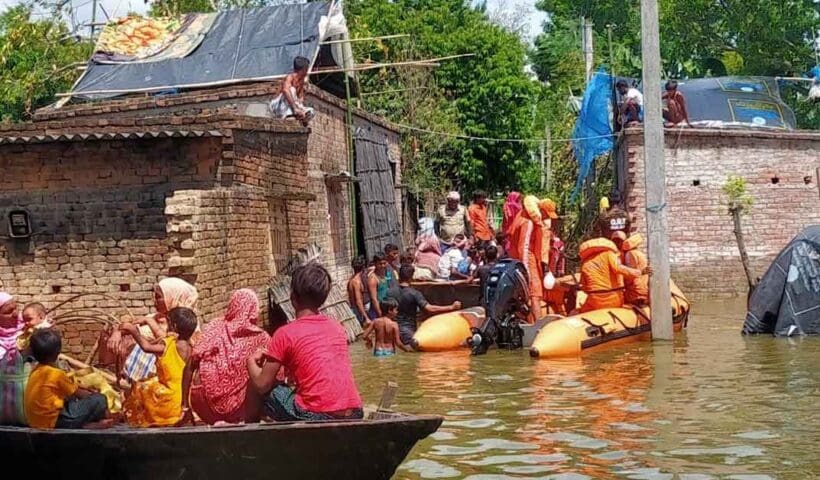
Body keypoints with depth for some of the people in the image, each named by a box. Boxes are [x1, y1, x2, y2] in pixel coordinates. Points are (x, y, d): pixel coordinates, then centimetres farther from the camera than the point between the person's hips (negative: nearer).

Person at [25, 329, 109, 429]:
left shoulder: (36, 370, 9)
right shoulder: (57, 374, -16)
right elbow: (78, 394, -2)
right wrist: (93, 394, 16)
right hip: (53, 421, -9)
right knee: (100, 401, -9)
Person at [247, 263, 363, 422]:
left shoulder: (285, 333, -2)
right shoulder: (337, 327, 14)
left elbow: (261, 385, 4)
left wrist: (252, 361, 23)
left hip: (317, 417, -6)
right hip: (354, 414, 6)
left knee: (268, 390, 14)